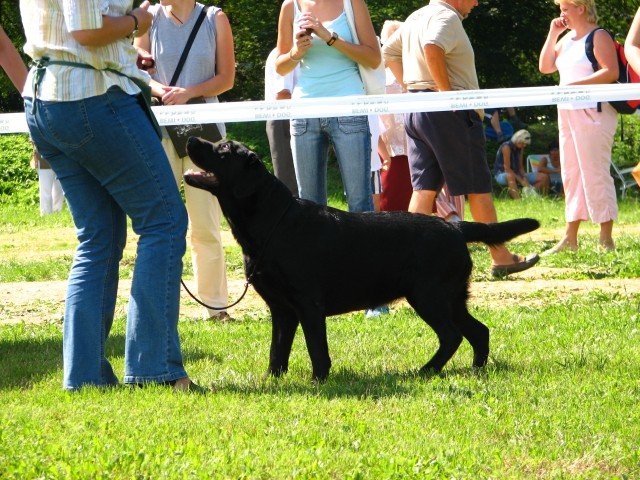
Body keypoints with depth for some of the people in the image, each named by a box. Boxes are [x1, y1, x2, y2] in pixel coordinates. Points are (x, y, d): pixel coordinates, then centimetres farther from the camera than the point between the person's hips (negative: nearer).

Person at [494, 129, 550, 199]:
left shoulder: (520, 148, 7)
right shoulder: (507, 147, -17)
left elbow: (520, 167, 8)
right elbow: (507, 168, -22)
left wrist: (524, 178, -12)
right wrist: (521, 181, -26)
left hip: (517, 174, 8)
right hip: (502, 175, -8)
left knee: (544, 177, -4)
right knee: (510, 176, -47)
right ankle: (517, 199, -59)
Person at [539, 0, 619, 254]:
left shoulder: (598, 37, -8)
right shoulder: (567, 39, 17)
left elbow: (611, 72, -18)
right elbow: (545, 67, 15)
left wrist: (576, 83, -22)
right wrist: (552, 34, 7)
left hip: (593, 112, -9)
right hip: (568, 113, 9)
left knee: (595, 174, -9)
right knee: (571, 175, 10)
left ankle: (606, 239, -7)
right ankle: (570, 237, 14)